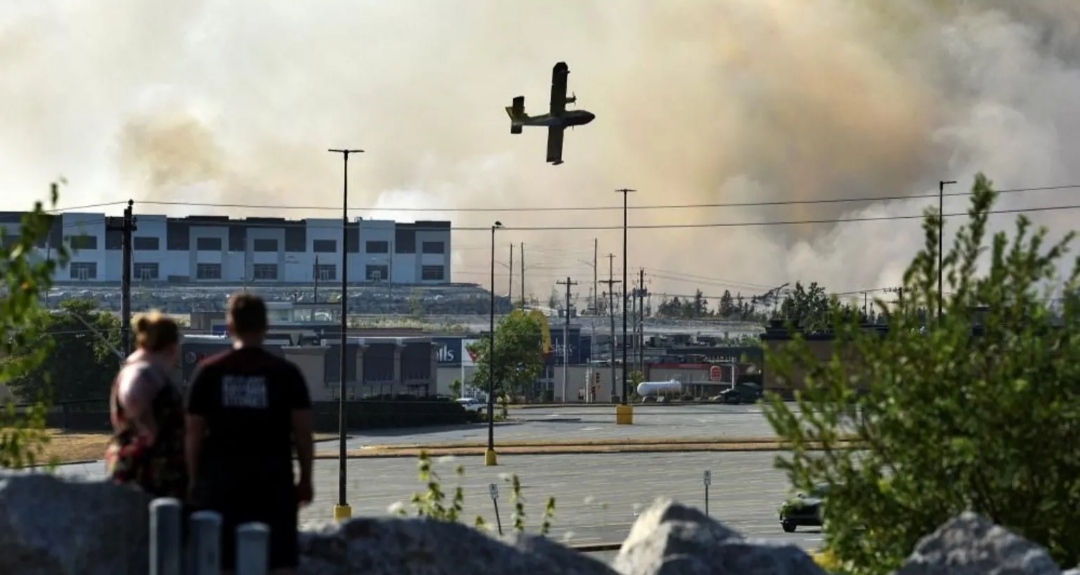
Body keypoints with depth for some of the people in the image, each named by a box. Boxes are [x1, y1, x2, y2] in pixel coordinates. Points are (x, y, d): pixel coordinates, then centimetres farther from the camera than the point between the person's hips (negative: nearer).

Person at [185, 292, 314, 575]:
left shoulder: (209, 371, 1)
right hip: (273, 481, -1)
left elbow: (194, 433, 2)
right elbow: (303, 432, -1)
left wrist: (195, 480, 10)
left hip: (220, 480, 1)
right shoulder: (286, 373, -1)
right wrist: (305, 479, 9)